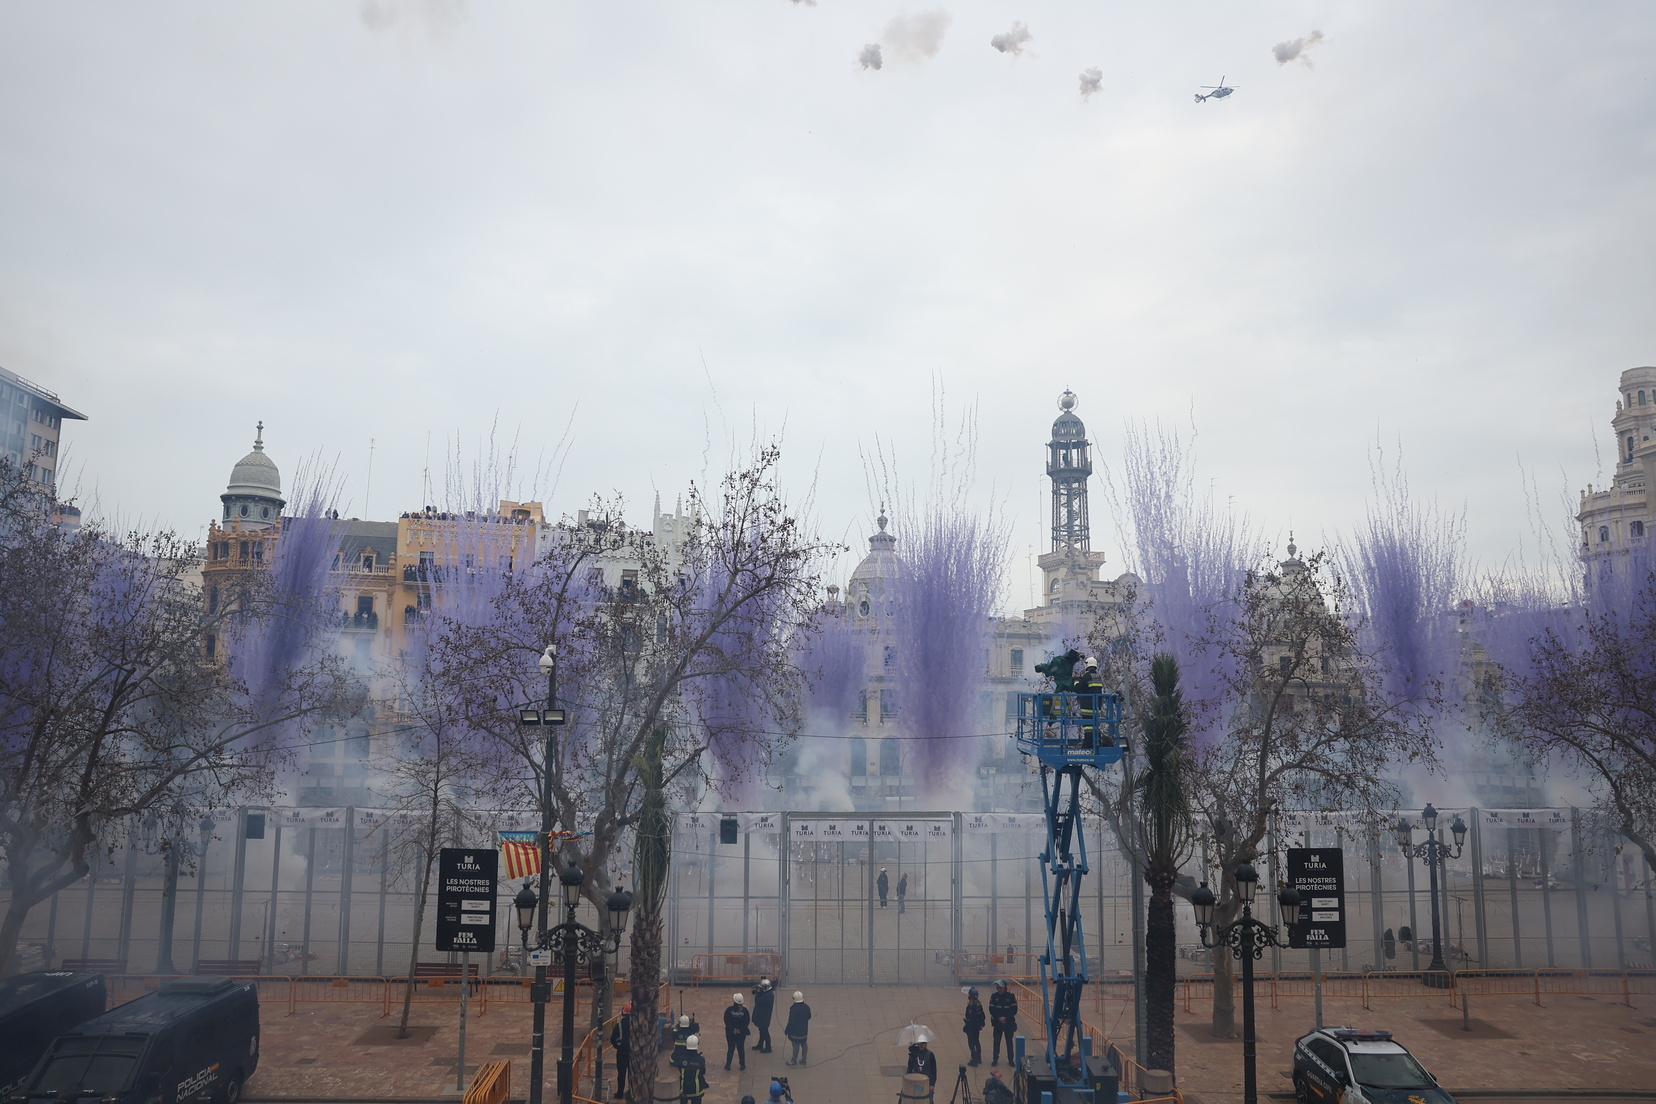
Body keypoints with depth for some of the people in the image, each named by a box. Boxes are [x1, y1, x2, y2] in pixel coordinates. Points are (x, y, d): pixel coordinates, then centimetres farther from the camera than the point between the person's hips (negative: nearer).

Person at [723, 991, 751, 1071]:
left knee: (731, 1049, 12)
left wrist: (732, 1029, -9)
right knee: (741, 1048, 13)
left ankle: (728, 1065, 15)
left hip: (730, 1032, -1)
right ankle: (742, 1064, 19)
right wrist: (740, 1030, -8)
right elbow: (747, 1022, -10)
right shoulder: (744, 1010, -11)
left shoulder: (729, 1010, -14)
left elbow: (726, 1021, -13)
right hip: (742, 1033, 1)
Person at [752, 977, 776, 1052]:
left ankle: (768, 1048, 11)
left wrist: (758, 992, -19)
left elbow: (757, 1001, -28)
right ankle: (760, 1045, 36)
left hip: (764, 1017, -10)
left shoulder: (768, 995, -28)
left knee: (764, 1031, 1)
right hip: (762, 1016, 10)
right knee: (762, 1030, 22)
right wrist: (756, 992, -4)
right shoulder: (766, 992, 3)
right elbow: (760, 999, 10)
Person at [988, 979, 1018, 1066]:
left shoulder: (1010, 996, -6)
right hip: (997, 1022, 1)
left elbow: (1014, 1009, -5)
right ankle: (995, 1059, 13)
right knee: (996, 1041, 4)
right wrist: (999, 1018, -13)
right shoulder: (994, 996, -3)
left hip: (1009, 1022, -1)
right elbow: (991, 1009, -2)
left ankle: (1011, 1059, 16)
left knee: (1009, 1041, 6)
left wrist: (1006, 1018, -15)